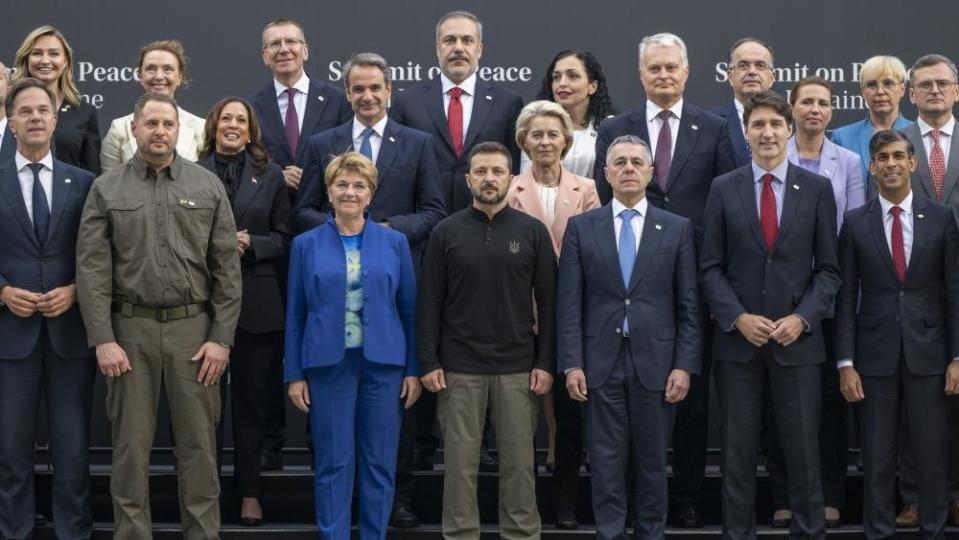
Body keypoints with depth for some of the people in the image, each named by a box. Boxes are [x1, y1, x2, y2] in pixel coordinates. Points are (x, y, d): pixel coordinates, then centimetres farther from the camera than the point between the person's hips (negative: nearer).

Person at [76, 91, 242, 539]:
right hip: (131, 327, 0)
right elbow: (92, 268, -2)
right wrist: (103, 339, -9)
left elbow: (227, 266, 3)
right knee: (131, 443, 5)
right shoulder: (107, 189, 3)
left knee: (199, 443, 5)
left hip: (194, 326, 0)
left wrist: (221, 336, -3)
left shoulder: (207, 186, 4)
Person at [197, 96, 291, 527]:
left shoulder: (270, 175, 7)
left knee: (251, 396, 7)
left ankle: (249, 489, 15)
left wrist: (251, 243, -11)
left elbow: (283, 237, 6)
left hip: (256, 301, 1)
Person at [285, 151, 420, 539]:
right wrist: (294, 374, 1)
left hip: (383, 364, 1)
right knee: (333, 463, 3)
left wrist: (413, 370, 2)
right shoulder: (306, 245, 4)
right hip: (328, 363, -1)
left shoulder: (395, 243, 5)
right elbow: (295, 315, 5)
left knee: (380, 463, 5)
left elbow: (409, 310, 6)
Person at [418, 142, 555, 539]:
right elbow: (429, 302, 3)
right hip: (460, 368, 0)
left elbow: (548, 301, 3)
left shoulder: (532, 231, 3)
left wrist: (545, 363, -2)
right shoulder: (446, 232, 3)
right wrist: (429, 363, -4)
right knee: (460, 460, 4)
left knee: (519, 461, 5)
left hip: (518, 368, 0)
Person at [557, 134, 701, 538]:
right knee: (606, 462, 4)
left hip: (655, 362, 0)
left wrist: (684, 365, -4)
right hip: (601, 364, 0)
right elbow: (569, 303, 2)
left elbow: (689, 304, 3)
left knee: (652, 462, 7)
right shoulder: (581, 228, 6)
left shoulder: (677, 229, 6)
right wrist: (571, 364, -5)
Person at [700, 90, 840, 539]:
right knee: (738, 451, 6)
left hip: (797, 339, 0)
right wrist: (738, 318, -10)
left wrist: (802, 318, -10)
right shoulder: (723, 189, 4)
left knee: (803, 449, 3)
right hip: (737, 339, 0)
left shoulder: (817, 189, 3)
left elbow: (828, 268, 3)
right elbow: (711, 266, 3)